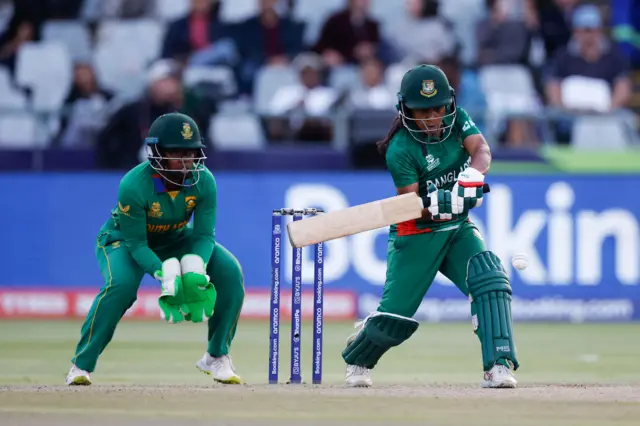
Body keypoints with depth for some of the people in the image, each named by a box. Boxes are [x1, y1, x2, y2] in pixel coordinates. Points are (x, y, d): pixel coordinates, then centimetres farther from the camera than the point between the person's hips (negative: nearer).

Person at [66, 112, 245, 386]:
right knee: (121, 283, -36)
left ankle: (216, 357, 1)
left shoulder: (204, 181, -22)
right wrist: (165, 273, -44)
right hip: (124, 239, -4)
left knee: (230, 271, -17)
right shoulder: (134, 186, -34)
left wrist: (194, 269, -37)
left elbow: (204, 234, -17)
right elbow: (135, 243, -29)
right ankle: (81, 364, -19)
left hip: (176, 240, 4)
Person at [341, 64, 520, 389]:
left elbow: (481, 149, -21)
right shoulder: (401, 150, -18)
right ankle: (357, 357, 32)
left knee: (489, 277, -23)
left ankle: (499, 366, -25)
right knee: (395, 318, -2)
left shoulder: (456, 120, -4)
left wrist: (473, 173, -43)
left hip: (458, 228, 4)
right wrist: (438, 204, -43)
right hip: (416, 235, -4)